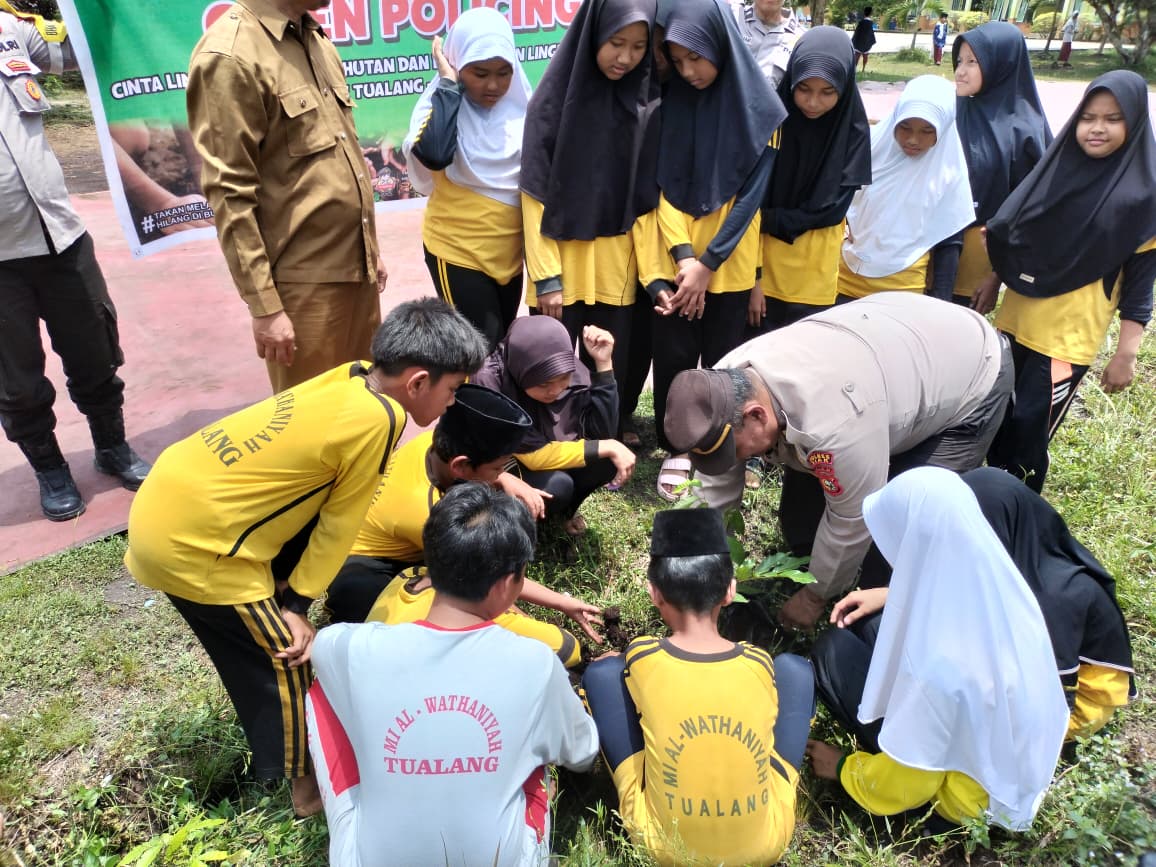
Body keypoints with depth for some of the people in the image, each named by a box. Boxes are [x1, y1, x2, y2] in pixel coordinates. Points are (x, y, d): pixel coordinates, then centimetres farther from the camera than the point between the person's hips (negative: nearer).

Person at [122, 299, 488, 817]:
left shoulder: (351, 380, 2)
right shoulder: (376, 420, -22)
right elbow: (339, 524, -10)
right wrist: (296, 606, 0)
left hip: (173, 498, 8)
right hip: (188, 542, -8)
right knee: (283, 655, 7)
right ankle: (302, 781, 28)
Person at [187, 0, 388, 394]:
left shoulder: (318, 42, 13)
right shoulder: (230, 55, -13)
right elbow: (229, 194, -15)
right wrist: (264, 306, -16)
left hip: (357, 267, 8)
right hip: (304, 282, -7)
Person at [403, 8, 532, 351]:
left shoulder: (520, 106, 1)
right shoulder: (442, 105, -10)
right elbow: (433, 155, -32)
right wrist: (448, 85, -21)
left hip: (510, 249, 5)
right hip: (458, 250, -5)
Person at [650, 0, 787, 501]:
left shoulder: (757, 106, -8)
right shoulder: (672, 100, 0)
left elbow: (752, 191, -9)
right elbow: (665, 183, -2)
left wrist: (708, 262, -14)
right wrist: (682, 254, -14)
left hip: (729, 261, -2)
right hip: (676, 257, 2)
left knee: (721, 359, 6)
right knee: (673, 355, 3)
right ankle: (676, 449, 21)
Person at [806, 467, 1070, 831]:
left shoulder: (936, 665, -39)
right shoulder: (996, 585, -19)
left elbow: (905, 784, -23)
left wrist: (844, 768, -5)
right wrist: (893, 596, 8)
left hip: (976, 793, -6)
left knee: (833, 650, -9)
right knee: (870, 626, 5)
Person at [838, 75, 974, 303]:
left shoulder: (949, 171, -7)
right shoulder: (871, 144, -5)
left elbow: (950, 243, -3)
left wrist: (940, 302, -4)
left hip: (904, 290, -2)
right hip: (847, 278, 2)